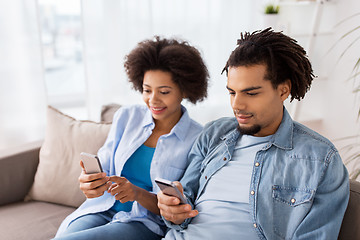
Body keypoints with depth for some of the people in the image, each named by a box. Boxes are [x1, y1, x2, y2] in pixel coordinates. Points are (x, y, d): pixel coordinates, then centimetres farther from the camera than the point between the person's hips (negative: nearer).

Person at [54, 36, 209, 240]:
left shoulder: (197, 139, -7)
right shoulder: (127, 116, 5)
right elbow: (103, 168, 6)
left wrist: (138, 194, -24)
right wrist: (90, 182, -19)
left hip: (145, 223, -4)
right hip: (102, 209, 4)